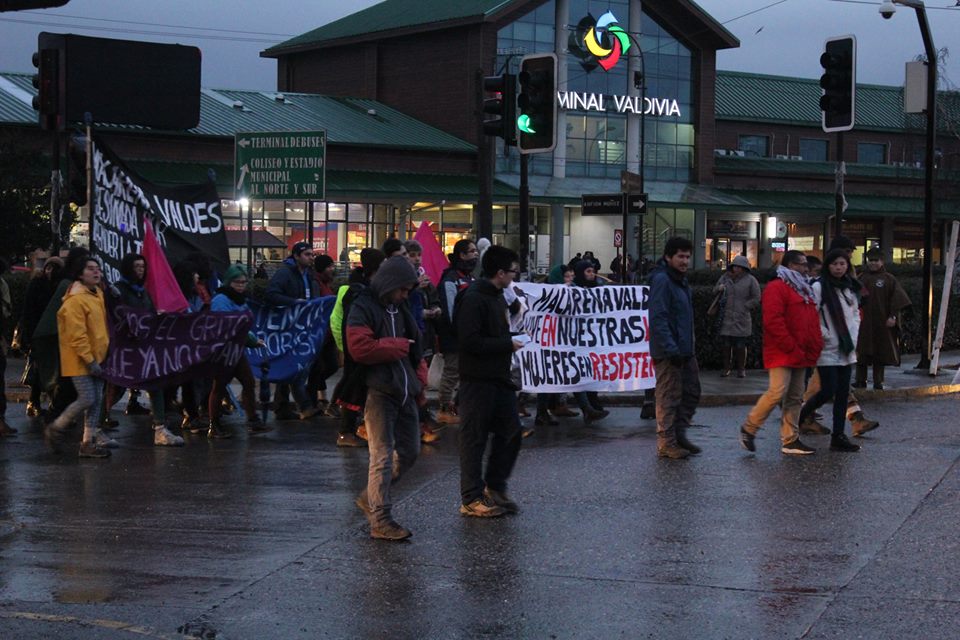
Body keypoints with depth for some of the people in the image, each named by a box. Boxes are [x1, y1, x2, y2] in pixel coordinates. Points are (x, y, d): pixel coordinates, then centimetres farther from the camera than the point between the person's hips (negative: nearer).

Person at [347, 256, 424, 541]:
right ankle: (380, 520, -5)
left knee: (409, 452, 13)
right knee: (383, 456, -9)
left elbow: (414, 347, 29)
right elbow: (359, 347, -21)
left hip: (405, 392, 9)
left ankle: (370, 498, 29)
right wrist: (397, 346, -13)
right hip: (379, 392, -9)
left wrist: (419, 376, 13)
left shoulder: (400, 310, 20)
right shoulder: (363, 309, -7)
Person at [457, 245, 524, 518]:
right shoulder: (474, 299, -17)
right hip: (478, 380, -9)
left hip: (499, 378, 9)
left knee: (510, 432, 10)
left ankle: (495, 488, 24)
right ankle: (471, 499, 7)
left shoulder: (498, 298, 14)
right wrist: (508, 344, -17)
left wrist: (512, 341, 4)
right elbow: (470, 342, -23)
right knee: (474, 438, -1)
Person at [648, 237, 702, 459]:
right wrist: (671, 349, -25)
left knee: (691, 392, 14)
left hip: (685, 351, 10)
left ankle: (679, 434, 24)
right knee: (669, 398, -3)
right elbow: (658, 318, -21)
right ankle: (666, 444, 5)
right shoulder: (662, 280, -15)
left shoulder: (681, 280, 16)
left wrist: (689, 347, 18)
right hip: (668, 352, -10)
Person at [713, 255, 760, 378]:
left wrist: (743, 307, -8)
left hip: (742, 319, -3)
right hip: (726, 318, 3)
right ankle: (726, 368, 12)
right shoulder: (725, 277, 10)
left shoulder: (750, 280, -1)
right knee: (726, 345, 4)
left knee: (740, 345, 2)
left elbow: (756, 300, -1)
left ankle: (741, 369, 11)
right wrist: (719, 288, -2)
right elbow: (714, 291, 21)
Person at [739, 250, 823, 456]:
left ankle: (790, 440, 11)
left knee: (795, 398, 8)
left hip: (801, 356, 9)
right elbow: (773, 322, -19)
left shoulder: (803, 290, 20)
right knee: (777, 393, -15)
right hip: (781, 354, -9)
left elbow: (813, 321, 23)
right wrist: (792, 348, -19)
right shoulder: (776, 288, -9)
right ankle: (749, 428, 0)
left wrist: (815, 348, 9)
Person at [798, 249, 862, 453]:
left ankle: (838, 436, 10)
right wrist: (826, 337, -13)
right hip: (827, 350, -7)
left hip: (846, 350, 7)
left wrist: (853, 338, 7)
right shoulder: (819, 287, -10)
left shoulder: (851, 288, 11)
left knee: (843, 393, 6)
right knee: (828, 390, -12)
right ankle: (797, 418, 9)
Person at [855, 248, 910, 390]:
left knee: (880, 352, 1)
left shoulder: (889, 279, 2)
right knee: (862, 352, 2)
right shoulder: (861, 279, 11)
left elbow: (897, 299, -3)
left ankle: (878, 382, 7)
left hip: (882, 324, -2)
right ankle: (860, 380, 9)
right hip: (863, 323, 2)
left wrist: (893, 316, -13)